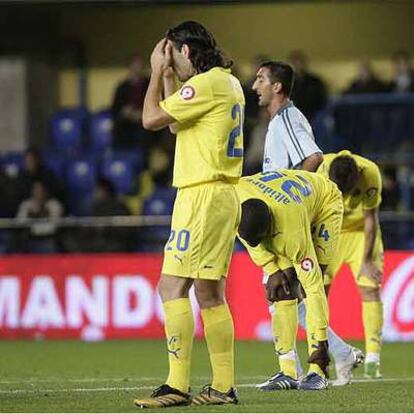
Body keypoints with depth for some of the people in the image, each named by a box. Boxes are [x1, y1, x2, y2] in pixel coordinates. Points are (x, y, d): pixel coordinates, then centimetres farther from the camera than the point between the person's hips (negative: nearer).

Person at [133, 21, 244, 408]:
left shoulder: (205, 84, -14)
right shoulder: (229, 83, 17)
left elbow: (151, 118, -10)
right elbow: (175, 125, 27)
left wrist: (157, 72, 1)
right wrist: (168, 78, 24)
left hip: (202, 195, -10)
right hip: (224, 197, 10)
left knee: (172, 286, -11)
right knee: (210, 293, 13)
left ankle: (177, 385, -15)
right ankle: (223, 386, 15)